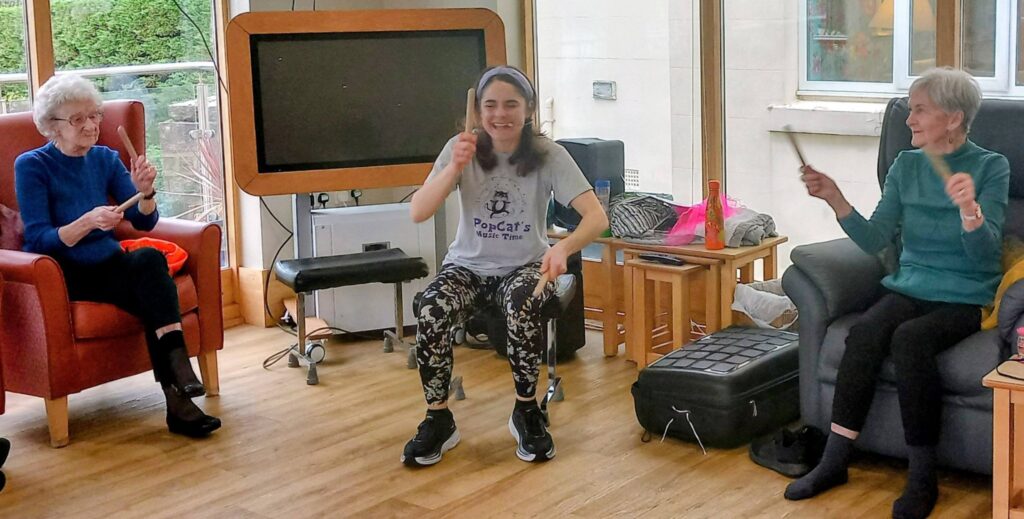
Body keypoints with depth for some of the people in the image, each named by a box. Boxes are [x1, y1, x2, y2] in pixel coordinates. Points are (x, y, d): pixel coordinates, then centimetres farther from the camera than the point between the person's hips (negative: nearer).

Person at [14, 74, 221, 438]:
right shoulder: (31, 166, -5)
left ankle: (177, 399, -38)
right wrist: (87, 222, -30)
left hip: (108, 267, 4)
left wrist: (145, 191, -18)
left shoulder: (105, 159, 9)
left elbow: (145, 222, 3)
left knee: (150, 260, -32)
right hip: (63, 276, -4)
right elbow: (38, 241, -14)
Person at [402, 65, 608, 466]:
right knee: (430, 311, -30)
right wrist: (454, 167, -29)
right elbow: (418, 213, -13)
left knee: (522, 305, -36)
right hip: (468, 265, 1)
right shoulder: (462, 148, -6)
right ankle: (438, 420, -11)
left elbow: (597, 217, -20)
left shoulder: (548, 155, -11)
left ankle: (526, 412, -13)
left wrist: (563, 247, -41)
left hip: (525, 266, -1)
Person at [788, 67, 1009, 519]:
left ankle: (922, 477, -21)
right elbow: (874, 239, 3)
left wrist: (968, 208, -33)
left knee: (910, 338, -34)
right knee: (865, 330, -28)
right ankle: (834, 462, -21)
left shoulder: (990, 168, -4)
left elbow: (984, 253, -14)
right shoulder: (906, 165, 9)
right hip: (909, 288, 4)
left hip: (965, 298, -4)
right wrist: (834, 198, -10)